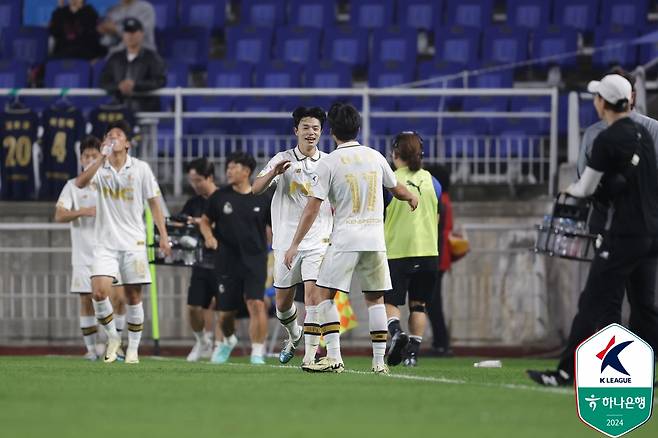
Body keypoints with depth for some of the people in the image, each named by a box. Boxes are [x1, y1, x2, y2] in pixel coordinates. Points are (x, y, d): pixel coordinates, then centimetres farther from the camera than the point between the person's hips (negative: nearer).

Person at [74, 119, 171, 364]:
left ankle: (133, 348, 14)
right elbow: (80, 183, -19)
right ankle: (112, 337, 6)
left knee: (133, 297, 2)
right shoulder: (100, 167, 1)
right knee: (99, 292, -16)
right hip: (105, 242, 0)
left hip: (133, 242, 0)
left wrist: (163, 236, 0)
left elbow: (154, 203, 5)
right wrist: (102, 159, -28)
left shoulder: (140, 169, 1)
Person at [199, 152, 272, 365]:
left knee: (256, 304, -19)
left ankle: (258, 353, -14)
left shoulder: (263, 199, 1)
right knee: (226, 311, 8)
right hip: (228, 261, 2)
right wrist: (209, 236, -7)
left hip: (255, 259, -2)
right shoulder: (220, 197, 3)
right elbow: (205, 221, 13)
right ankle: (228, 340, 41)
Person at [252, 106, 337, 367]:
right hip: (286, 241, 0)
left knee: (313, 292, -17)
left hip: (318, 241, 0)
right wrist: (273, 173, -30)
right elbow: (256, 189, -12)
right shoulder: (283, 160, 0)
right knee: (283, 301, 9)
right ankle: (294, 335, 39)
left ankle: (310, 353, -14)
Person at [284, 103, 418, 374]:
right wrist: (412, 198, 48)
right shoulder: (375, 156, 8)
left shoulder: (329, 163, -5)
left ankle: (332, 358, -9)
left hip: (345, 239, -4)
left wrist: (295, 244, -3)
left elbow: (313, 207, -7)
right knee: (375, 299, 10)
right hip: (375, 238, 4)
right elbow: (396, 189, 24)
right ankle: (379, 360, 6)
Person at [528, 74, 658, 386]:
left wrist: (569, 190, 17)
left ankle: (566, 372, -7)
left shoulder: (607, 140, -12)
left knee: (594, 303, -6)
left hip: (624, 234, -7)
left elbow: (586, 188, -5)